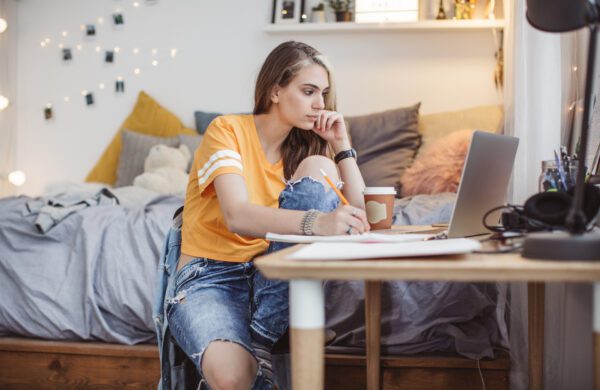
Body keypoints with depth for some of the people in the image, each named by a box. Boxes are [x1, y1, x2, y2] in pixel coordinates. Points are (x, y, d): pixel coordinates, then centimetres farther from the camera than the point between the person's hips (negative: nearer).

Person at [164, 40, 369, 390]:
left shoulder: (301, 148, 11)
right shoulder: (228, 130, -7)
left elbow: (358, 217, 3)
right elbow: (237, 217, -25)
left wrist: (342, 146, -3)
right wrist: (316, 222, -41)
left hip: (274, 280, 6)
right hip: (210, 275, -6)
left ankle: (262, 336, -21)